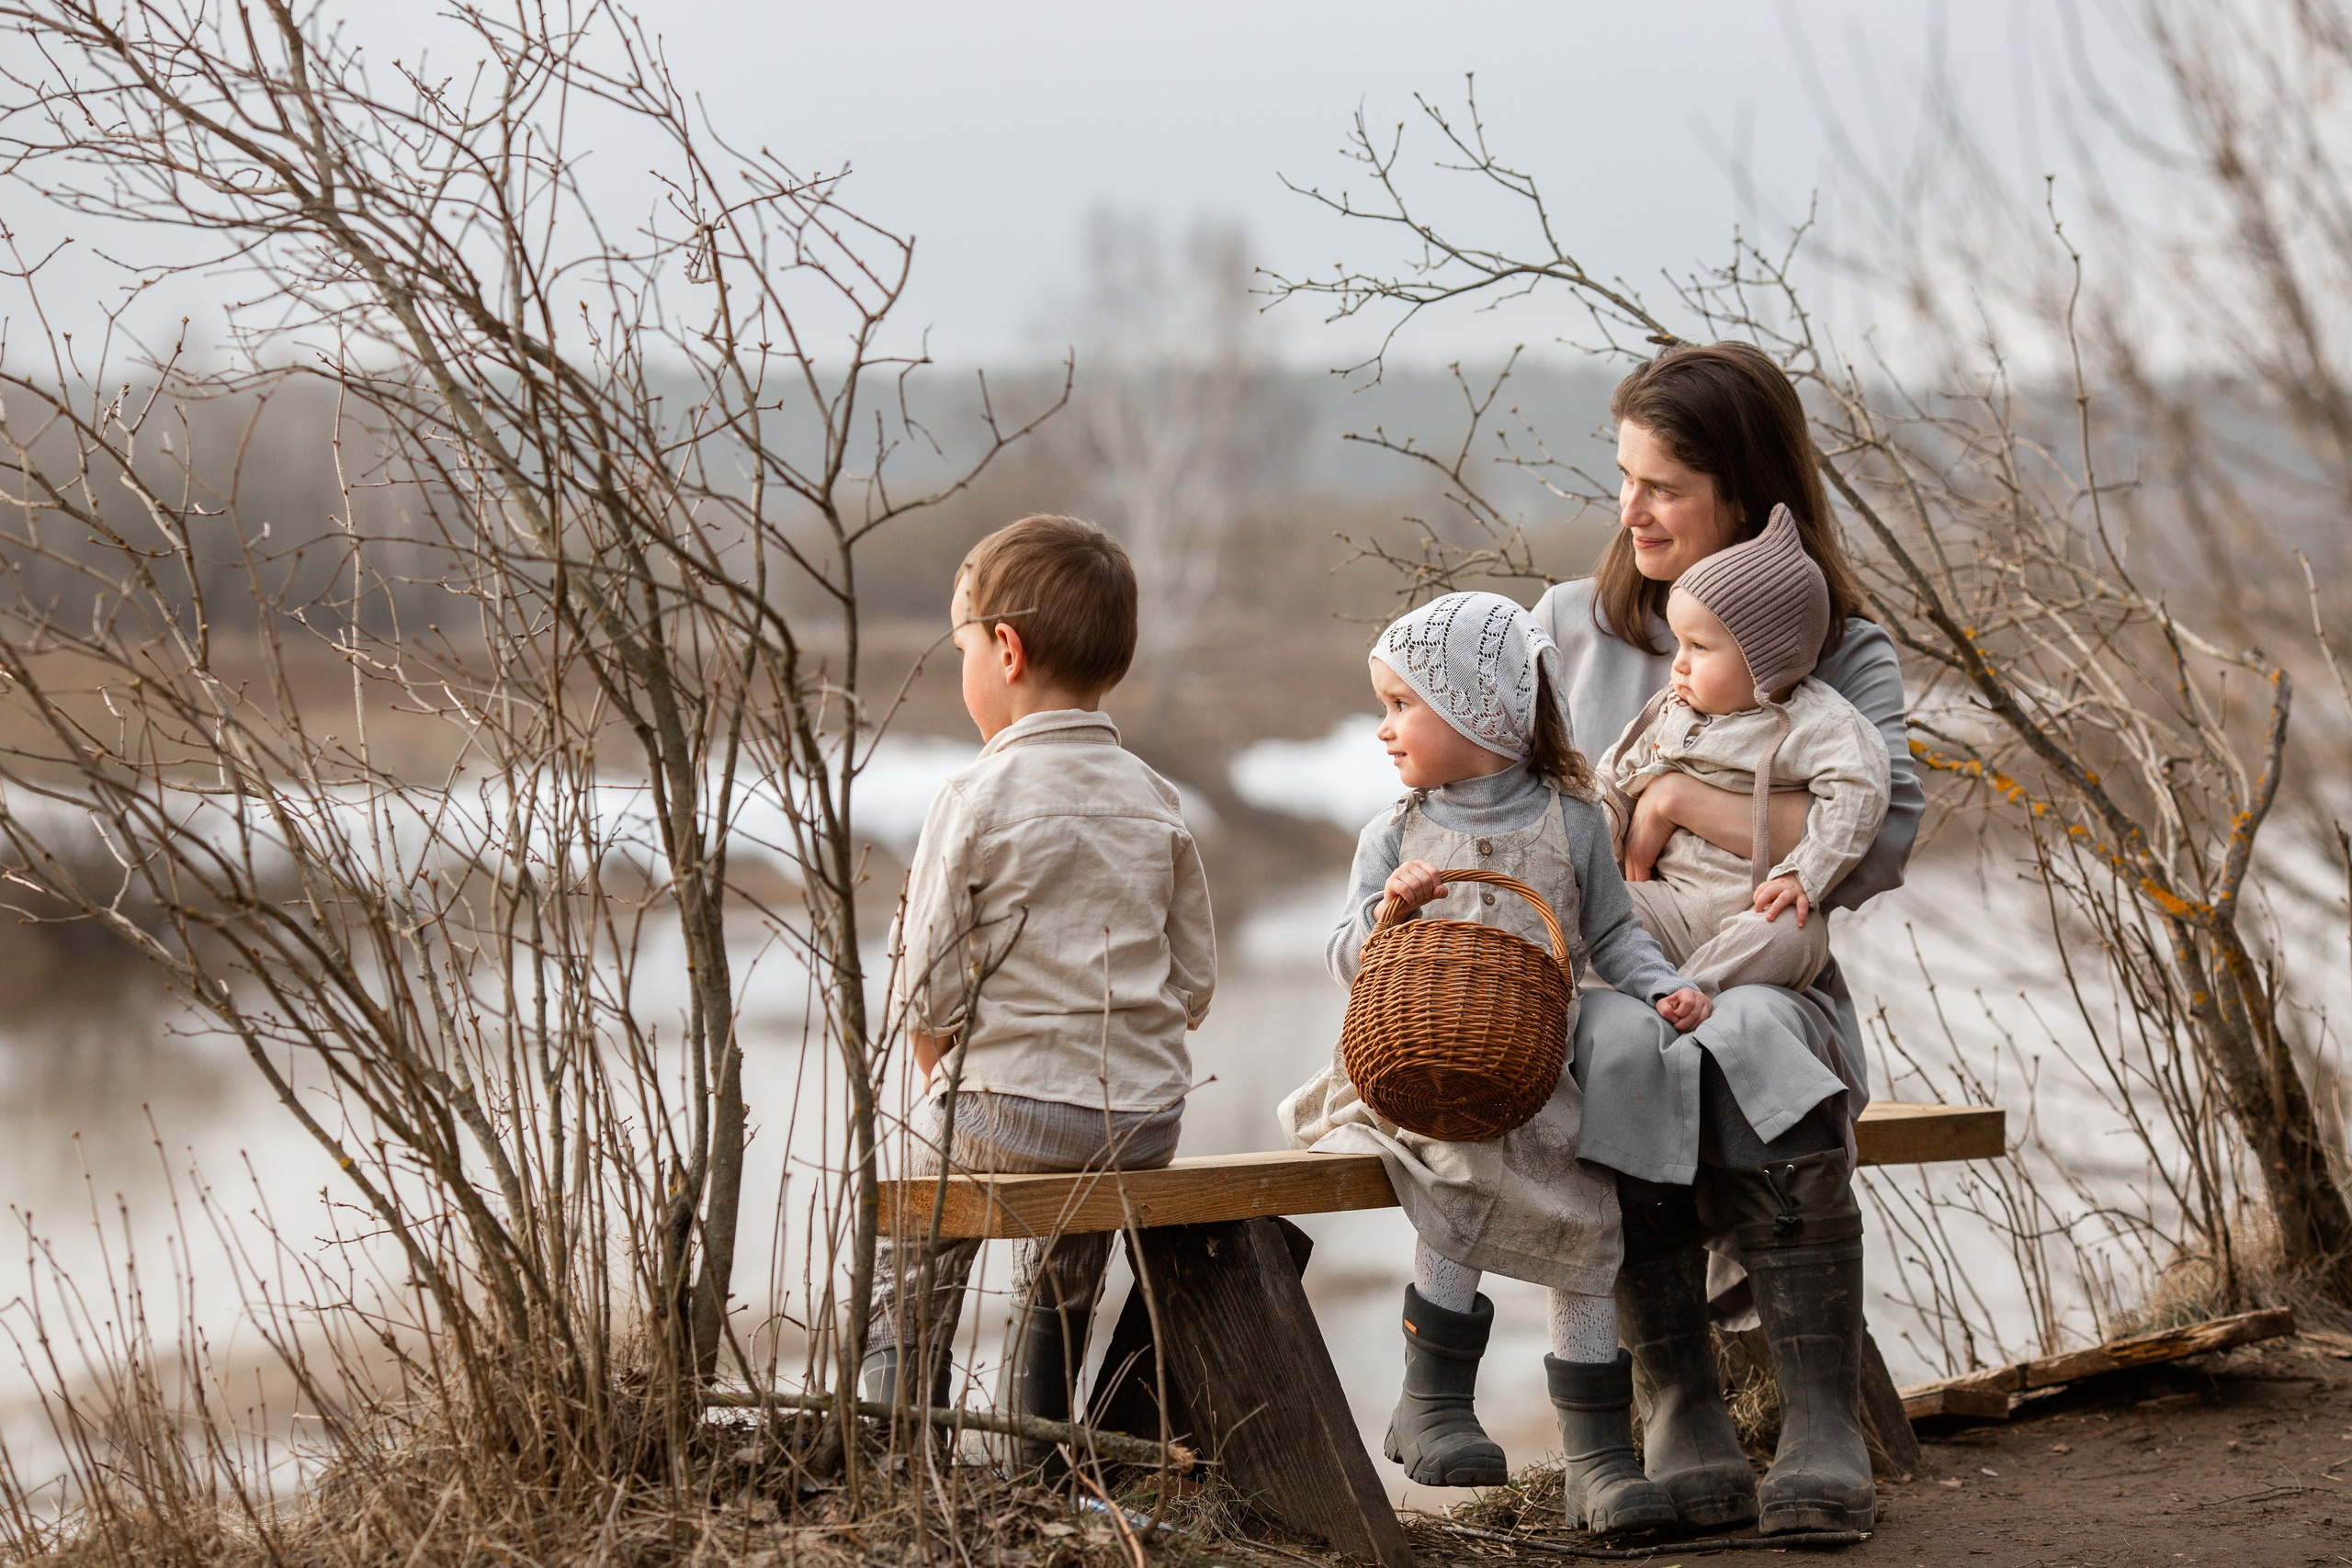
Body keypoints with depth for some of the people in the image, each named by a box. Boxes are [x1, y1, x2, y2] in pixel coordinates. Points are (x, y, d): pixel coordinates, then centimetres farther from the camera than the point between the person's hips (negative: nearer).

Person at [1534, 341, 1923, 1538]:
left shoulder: (1846, 655, 5)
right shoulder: (1569, 627, 13)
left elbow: (1881, 838, -11)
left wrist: (1687, 802, -14)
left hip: (1769, 977, -1)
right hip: (1595, 978, 1)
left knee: (1751, 1039, -38)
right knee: (1625, 1050, -36)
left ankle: (1823, 1426, -36)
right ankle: (1679, 1414, -29)